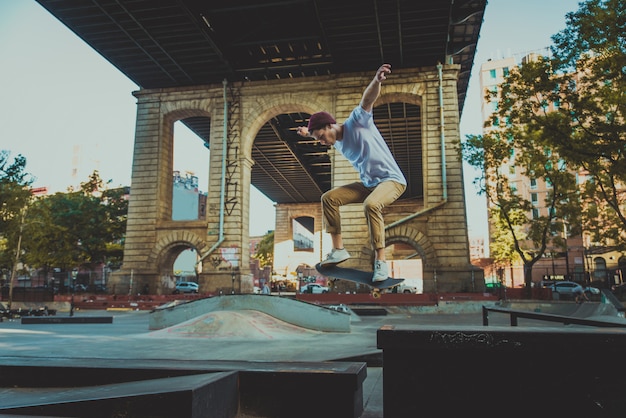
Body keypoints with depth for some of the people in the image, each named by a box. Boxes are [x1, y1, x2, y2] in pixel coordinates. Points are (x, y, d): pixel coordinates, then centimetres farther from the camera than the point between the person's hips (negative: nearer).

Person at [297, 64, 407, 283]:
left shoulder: (356, 122, -13)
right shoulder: (338, 144, 8)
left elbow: (368, 99, -34)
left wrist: (376, 81, -51)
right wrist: (310, 132, 32)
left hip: (391, 180, -8)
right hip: (367, 184, 8)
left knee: (371, 204, -37)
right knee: (328, 198, 0)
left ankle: (380, 261, -29)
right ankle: (338, 249, 0)